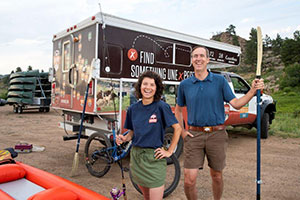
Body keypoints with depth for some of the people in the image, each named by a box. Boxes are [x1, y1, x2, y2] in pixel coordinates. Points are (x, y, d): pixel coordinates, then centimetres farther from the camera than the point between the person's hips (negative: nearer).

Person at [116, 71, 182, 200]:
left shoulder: (161, 107, -11)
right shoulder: (133, 109, 2)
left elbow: (177, 128, -8)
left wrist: (169, 151, -8)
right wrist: (124, 138, -7)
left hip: (154, 157, -4)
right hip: (136, 155, 5)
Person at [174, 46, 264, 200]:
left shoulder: (220, 80, 2)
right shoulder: (184, 85, 4)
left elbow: (236, 104, 0)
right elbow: (178, 110, 15)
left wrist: (253, 90, -14)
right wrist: (182, 131, 6)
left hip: (217, 134, 0)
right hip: (194, 135, 0)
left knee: (216, 176, 15)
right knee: (189, 179, -3)